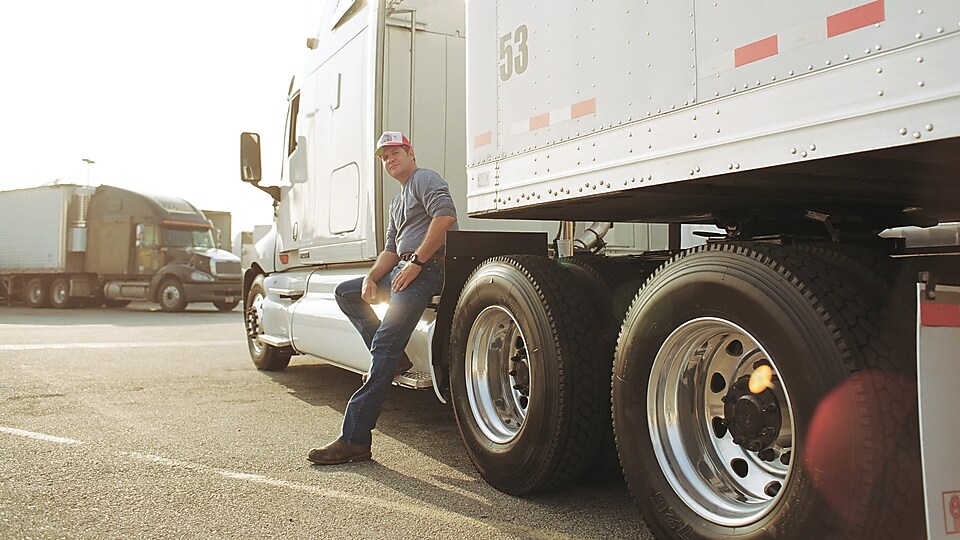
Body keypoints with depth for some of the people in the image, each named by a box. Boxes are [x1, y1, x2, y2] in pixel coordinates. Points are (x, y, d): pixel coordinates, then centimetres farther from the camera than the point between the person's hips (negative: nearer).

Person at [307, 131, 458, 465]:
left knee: (384, 347, -18)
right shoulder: (397, 203, 28)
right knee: (346, 293, 14)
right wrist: (371, 277, 2)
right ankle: (395, 358, 1)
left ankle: (354, 439, -19)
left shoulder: (425, 179, -1)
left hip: (428, 268, -11)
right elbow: (391, 249, 22)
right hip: (403, 270, 11)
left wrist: (416, 262, -20)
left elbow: (446, 216, -20)